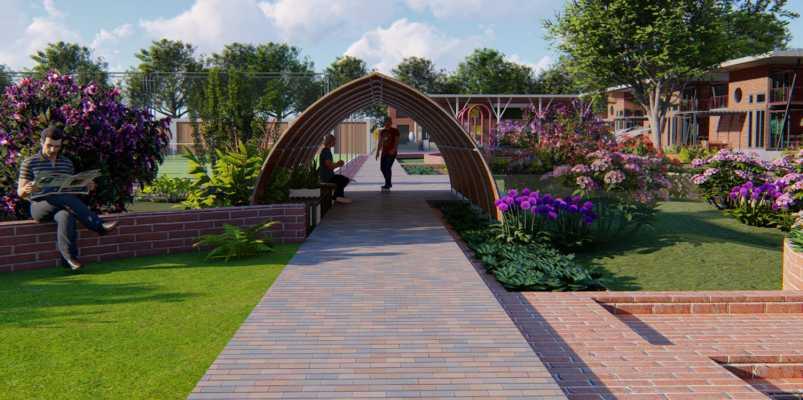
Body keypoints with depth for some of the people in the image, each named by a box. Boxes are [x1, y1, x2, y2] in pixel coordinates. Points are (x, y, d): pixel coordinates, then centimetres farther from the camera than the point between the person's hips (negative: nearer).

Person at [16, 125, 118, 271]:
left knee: (65, 216, -36)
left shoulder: (67, 163, 15)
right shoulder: (29, 163, 4)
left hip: (62, 206, 3)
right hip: (40, 206, -3)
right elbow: (20, 192, 2)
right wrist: (27, 190, -23)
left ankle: (69, 259, -39)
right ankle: (98, 226, -37)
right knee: (66, 199, -36)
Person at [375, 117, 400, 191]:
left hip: (392, 152, -6)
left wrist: (394, 149, -25)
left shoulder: (395, 131, -3)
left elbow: (397, 142, -10)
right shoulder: (382, 132, 13)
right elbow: (380, 143, 14)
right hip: (384, 152, 6)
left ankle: (387, 185, -9)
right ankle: (389, 183, 23)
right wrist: (377, 152, 9)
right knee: (382, 168, 5)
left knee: (388, 167, -14)